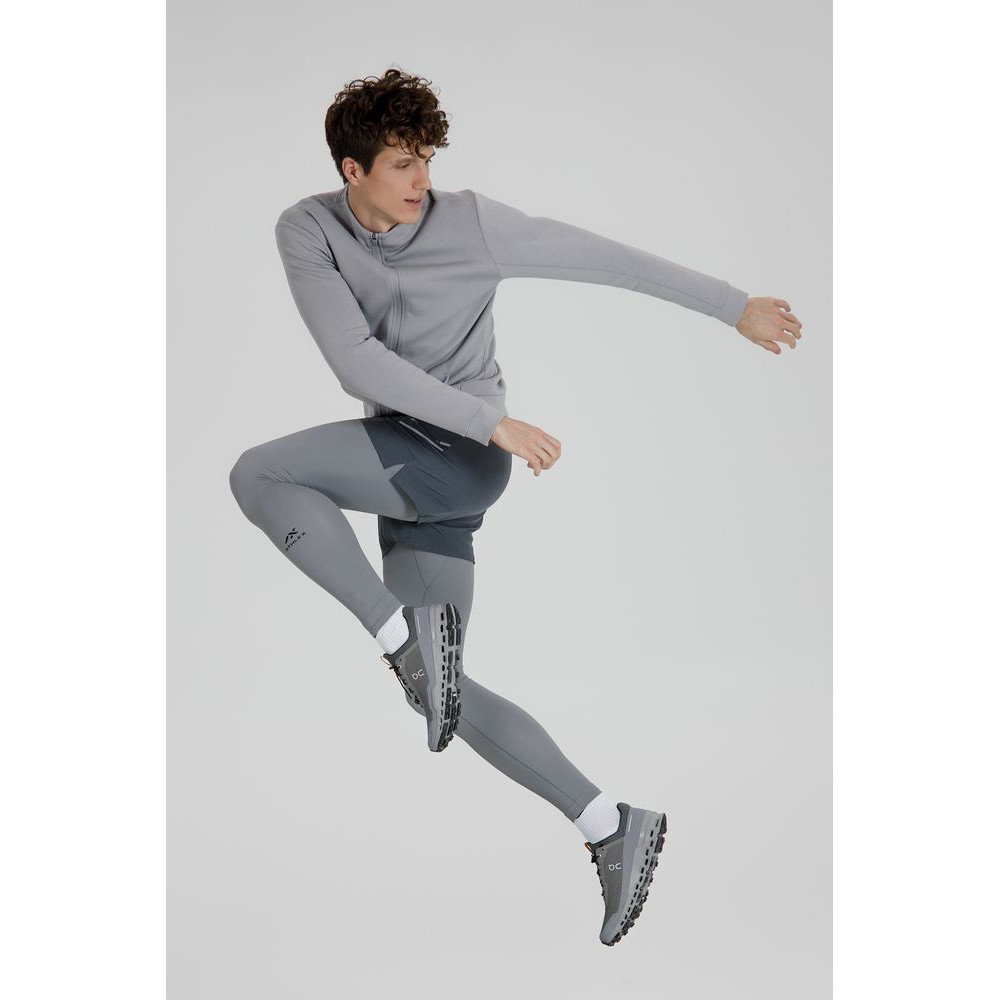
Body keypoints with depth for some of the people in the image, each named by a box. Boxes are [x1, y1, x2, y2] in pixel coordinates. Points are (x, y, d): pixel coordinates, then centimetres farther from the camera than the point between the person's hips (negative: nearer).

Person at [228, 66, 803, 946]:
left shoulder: (472, 223, -7)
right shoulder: (307, 231, 0)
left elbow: (609, 260, 2)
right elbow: (355, 362, -11)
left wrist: (738, 308, 7)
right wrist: (495, 420, -18)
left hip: (459, 457, -5)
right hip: (408, 472, 5)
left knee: (258, 476, -21)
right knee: (436, 695, 2)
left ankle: (405, 635, -19)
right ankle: (612, 826, 3)